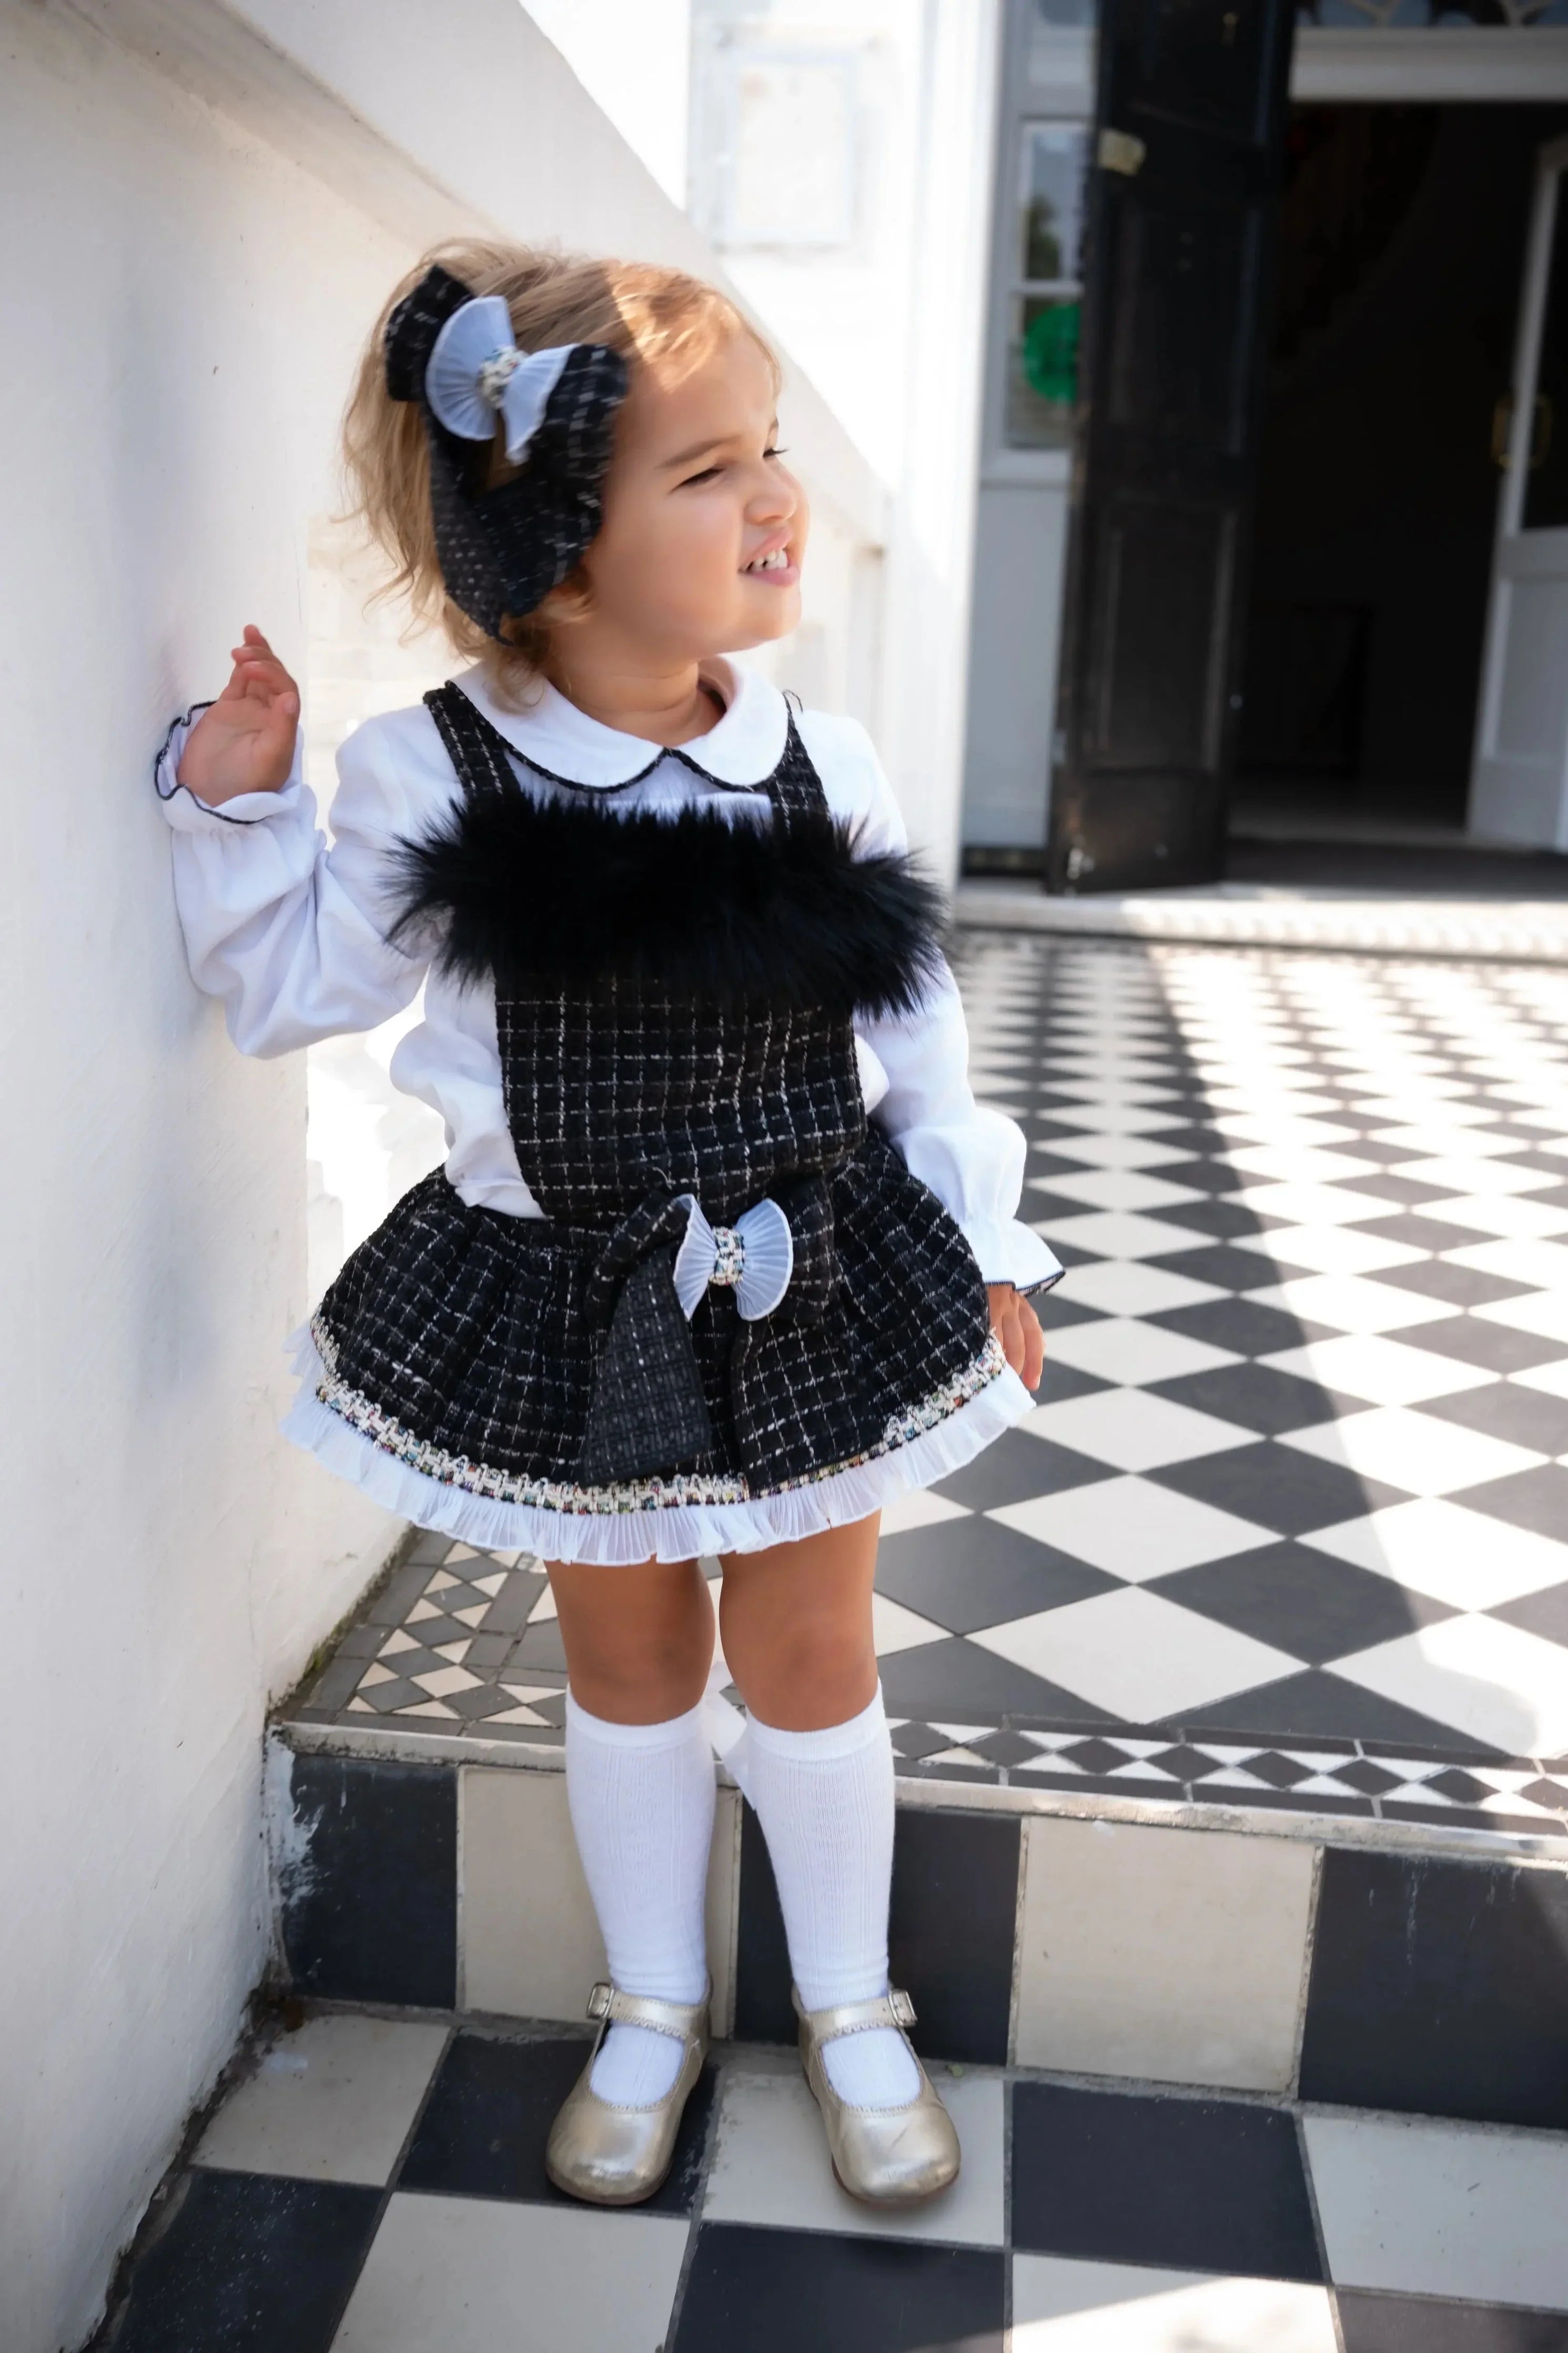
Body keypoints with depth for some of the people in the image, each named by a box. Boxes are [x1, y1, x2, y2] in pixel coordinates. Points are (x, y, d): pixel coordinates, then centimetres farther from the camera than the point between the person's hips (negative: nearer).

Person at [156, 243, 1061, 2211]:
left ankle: (847, 2005, 40)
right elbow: (290, 993, 1)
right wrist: (235, 804, -12)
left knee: (809, 1665, 15)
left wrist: (987, 1249, 5)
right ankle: (653, 2005, 43)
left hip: (819, 1290, 1)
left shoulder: (822, 771, -7)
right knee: (627, 1666, 18)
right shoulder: (428, 785, -11)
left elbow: (917, 1037, 2)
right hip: (565, 1307, 0)